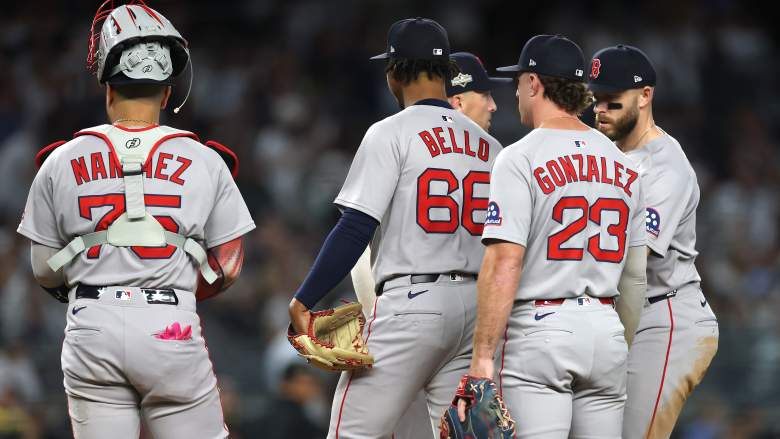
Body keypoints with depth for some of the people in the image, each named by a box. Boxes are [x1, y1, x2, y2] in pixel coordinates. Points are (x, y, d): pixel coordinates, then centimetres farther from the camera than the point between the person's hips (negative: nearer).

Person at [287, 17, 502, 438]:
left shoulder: (392, 133, -4)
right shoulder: (487, 143, 14)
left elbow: (356, 228, -11)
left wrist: (303, 301, -9)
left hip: (411, 304, -6)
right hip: (475, 305, 6)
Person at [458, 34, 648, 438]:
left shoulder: (521, 158, -7)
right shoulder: (622, 165, 13)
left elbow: (505, 263, -16)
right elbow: (637, 272, 16)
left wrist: (481, 360, -17)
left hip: (540, 329, -6)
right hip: (606, 328, 6)